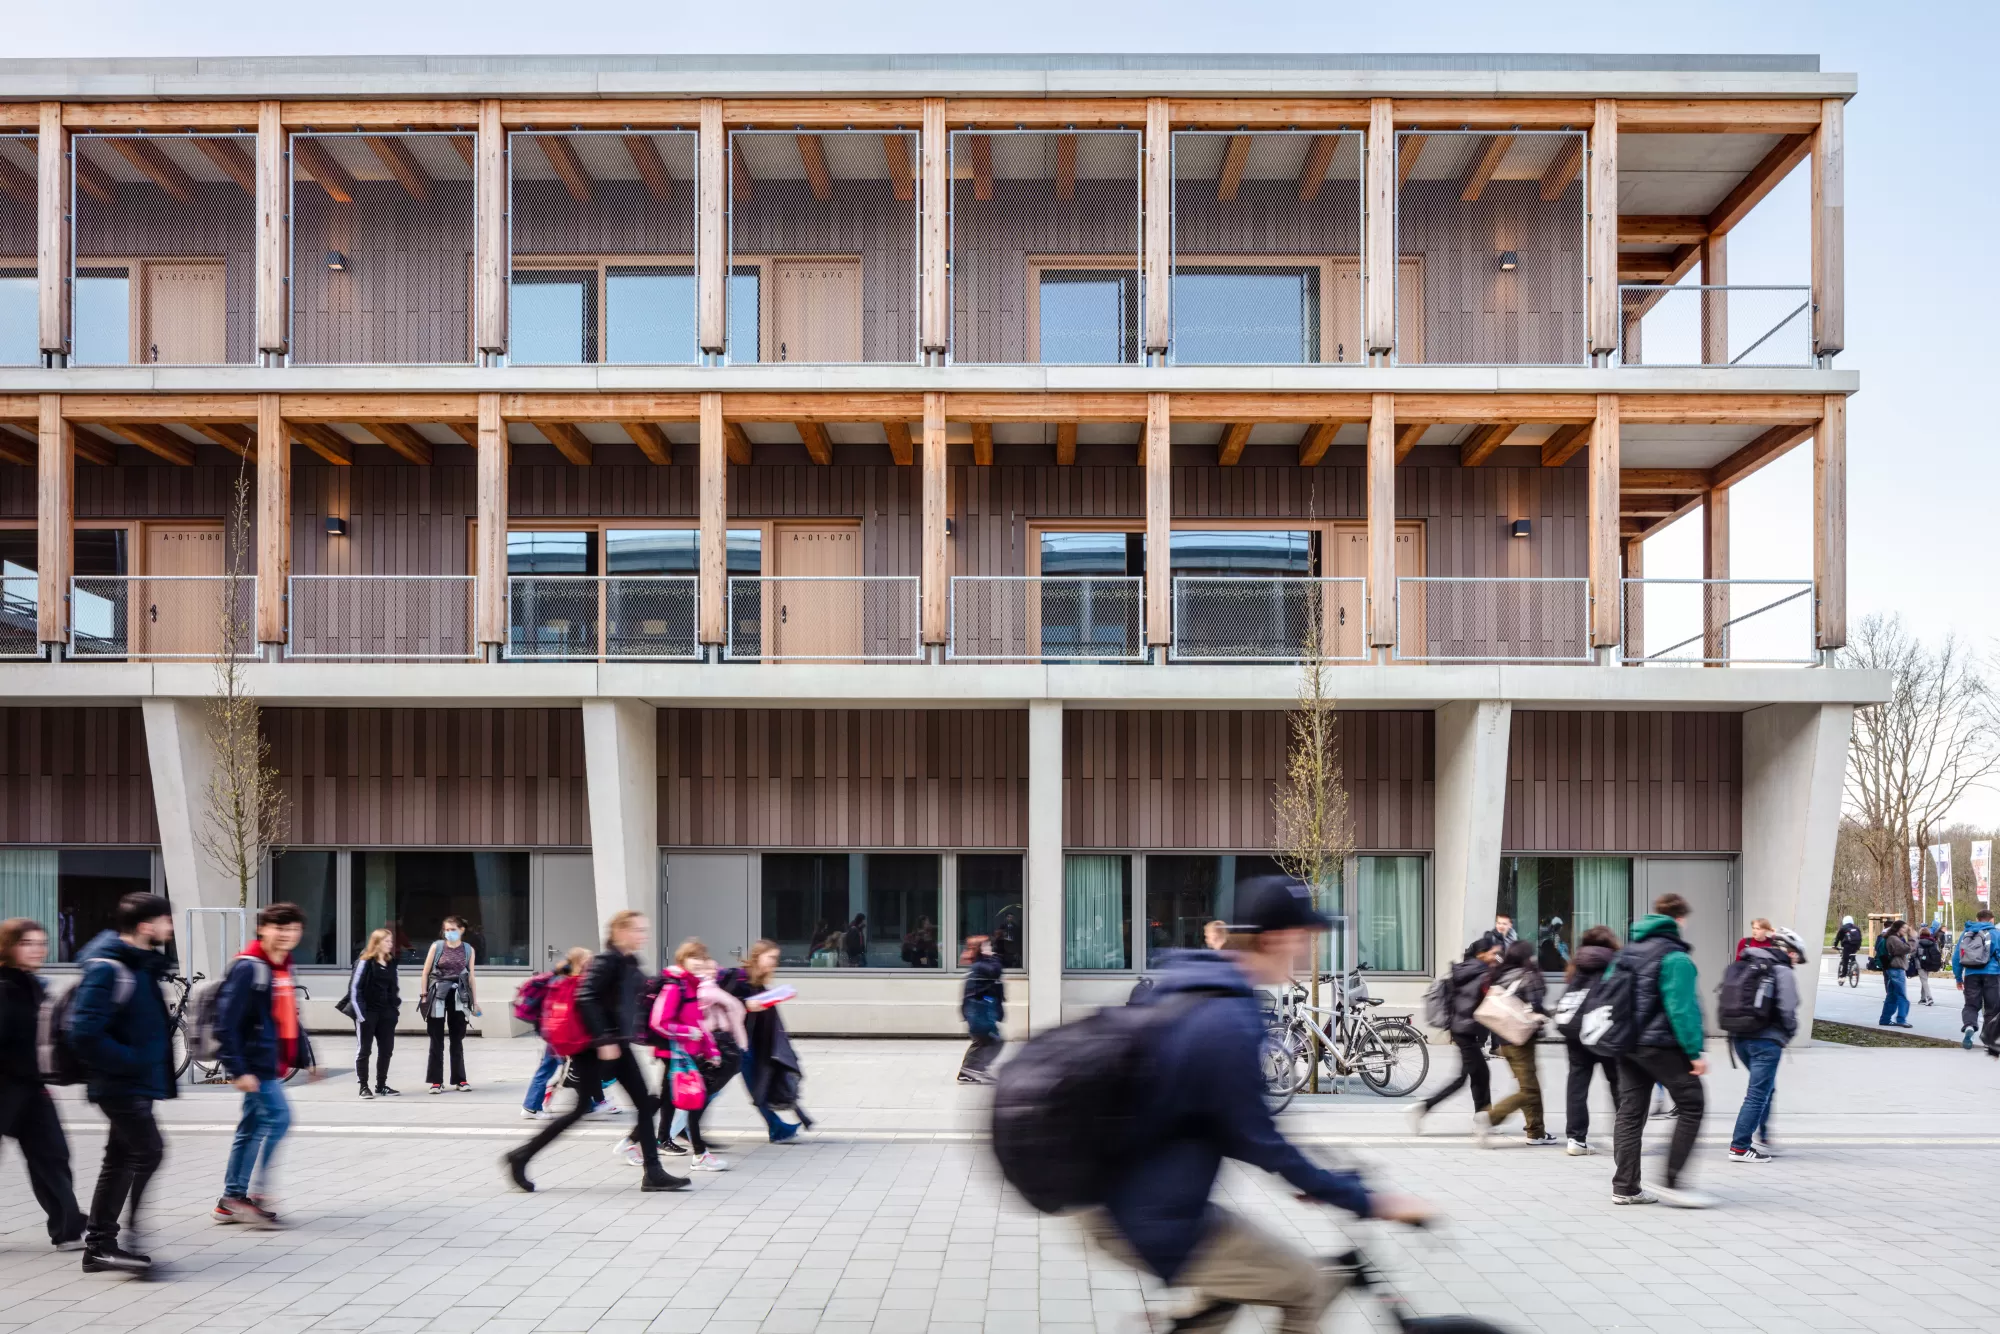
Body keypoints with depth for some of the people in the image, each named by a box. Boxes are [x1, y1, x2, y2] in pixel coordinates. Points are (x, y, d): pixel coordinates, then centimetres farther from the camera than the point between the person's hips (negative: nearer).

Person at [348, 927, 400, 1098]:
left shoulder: (391, 963, 10)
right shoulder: (365, 962, -10)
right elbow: (354, 988, -13)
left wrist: (397, 1004, 8)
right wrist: (360, 1012, -16)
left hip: (386, 1013, 7)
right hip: (367, 1013, -7)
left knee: (386, 1049, 9)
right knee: (363, 1050, 3)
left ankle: (381, 1085, 19)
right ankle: (364, 1086, 8)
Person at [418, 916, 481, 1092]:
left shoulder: (468, 949, 6)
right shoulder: (437, 946, 1)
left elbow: (471, 976, 7)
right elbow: (425, 972, 2)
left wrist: (475, 1001, 5)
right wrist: (424, 995, -5)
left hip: (458, 996, 1)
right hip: (437, 995, -1)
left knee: (457, 1039, 7)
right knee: (437, 1040, 2)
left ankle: (459, 1080, 14)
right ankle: (436, 1081, 6)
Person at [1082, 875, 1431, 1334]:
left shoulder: (1176, 991, 7)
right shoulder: (1229, 1023, -23)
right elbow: (1258, 1142, -19)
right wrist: (1370, 1203, -11)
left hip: (1115, 1203, 10)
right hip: (1154, 1223, -10)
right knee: (1312, 1288, 0)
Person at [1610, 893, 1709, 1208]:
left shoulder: (1626, 952, 13)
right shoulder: (1675, 957, -12)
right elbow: (1682, 1008, -18)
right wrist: (1695, 1052, -17)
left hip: (1628, 1046, 8)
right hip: (1662, 1046, -8)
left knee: (1630, 1112, 9)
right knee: (1691, 1105, 1)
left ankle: (1625, 1187, 9)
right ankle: (1671, 1180, -5)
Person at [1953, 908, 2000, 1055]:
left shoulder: (1966, 934, 12)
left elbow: (1956, 957, 12)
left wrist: (1958, 977, 20)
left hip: (1971, 975, 2)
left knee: (1971, 1005, 6)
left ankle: (1969, 1026, -23)